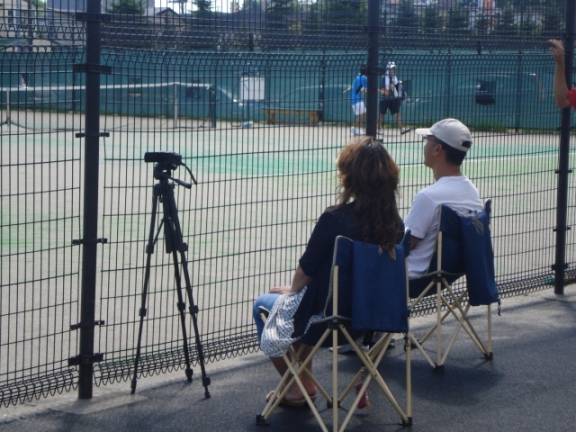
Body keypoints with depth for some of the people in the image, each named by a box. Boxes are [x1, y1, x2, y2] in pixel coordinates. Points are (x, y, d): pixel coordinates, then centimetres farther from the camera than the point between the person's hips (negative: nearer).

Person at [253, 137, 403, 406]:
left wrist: (292, 290, 10)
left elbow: (306, 269, -14)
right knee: (303, 303, 35)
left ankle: (295, 389, 28)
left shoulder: (334, 219, -26)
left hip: (327, 318, -6)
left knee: (262, 305, 24)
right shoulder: (395, 224, -8)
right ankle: (305, 383, 36)